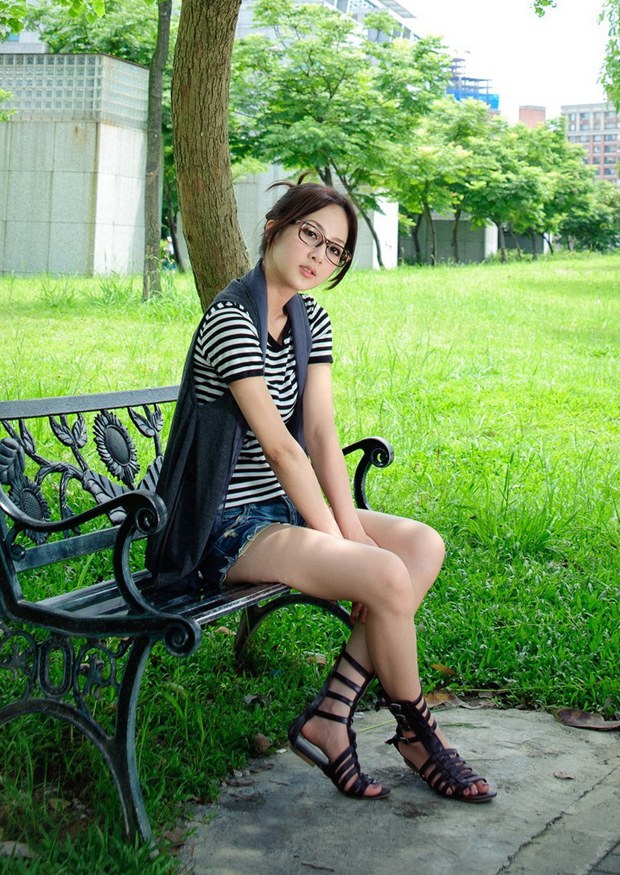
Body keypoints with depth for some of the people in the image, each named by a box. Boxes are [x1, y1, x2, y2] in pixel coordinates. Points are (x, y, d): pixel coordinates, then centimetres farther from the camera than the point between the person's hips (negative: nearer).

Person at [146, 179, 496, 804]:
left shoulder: (312, 321, 8)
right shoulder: (231, 321, -18)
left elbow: (321, 435, 0)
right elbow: (280, 446, -22)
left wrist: (353, 527, -11)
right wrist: (338, 542, -20)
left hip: (283, 508, 9)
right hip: (227, 527, -9)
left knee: (425, 545, -7)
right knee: (387, 576, -24)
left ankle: (330, 718, -8)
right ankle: (414, 731, 2)